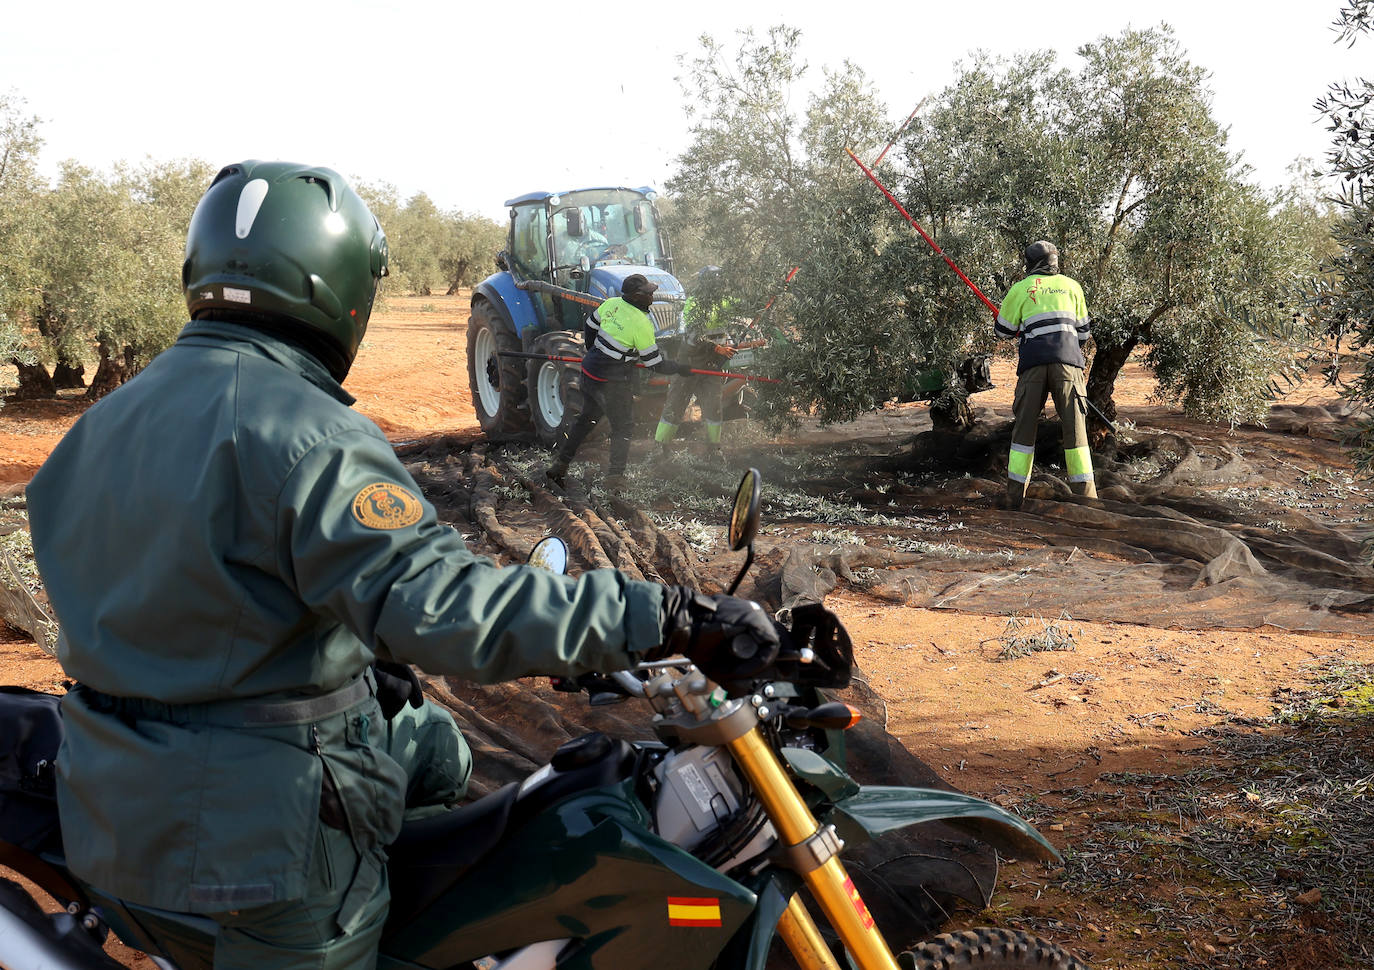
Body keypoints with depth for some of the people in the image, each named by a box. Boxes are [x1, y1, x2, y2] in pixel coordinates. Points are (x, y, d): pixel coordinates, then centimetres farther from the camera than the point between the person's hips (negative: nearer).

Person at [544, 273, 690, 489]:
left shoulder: (612, 304, -1)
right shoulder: (642, 323, -22)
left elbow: (589, 326, 15)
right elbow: (654, 363, -15)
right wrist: (679, 368, 2)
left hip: (589, 373, 7)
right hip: (612, 383, -7)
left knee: (586, 419, 23)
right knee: (623, 428, 11)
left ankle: (559, 465, 28)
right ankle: (615, 476, 13)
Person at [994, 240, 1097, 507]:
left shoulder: (1020, 289, 10)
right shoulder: (1071, 286, 16)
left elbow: (1002, 330, 16)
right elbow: (1083, 330, 20)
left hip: (1034, 363, -1)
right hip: (1068, 361, 1)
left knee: (1025, 426, 5)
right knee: (1074, 427, 2)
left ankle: (1014, 495, 4)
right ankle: (1084, 493, -3)